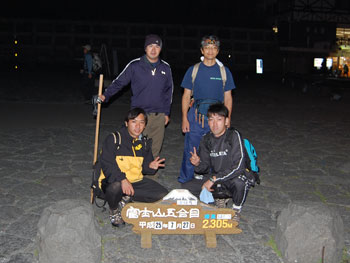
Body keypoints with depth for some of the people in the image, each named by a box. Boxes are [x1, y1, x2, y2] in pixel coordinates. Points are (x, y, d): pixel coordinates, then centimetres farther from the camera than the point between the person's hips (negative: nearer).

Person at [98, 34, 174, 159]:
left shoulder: (165, 68, 8)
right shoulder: (135, 65, -2)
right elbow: (119, 82, 5)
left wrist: (166, 113, 15)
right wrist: (106, 95, -7)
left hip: (159, 117, 3)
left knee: (155, 151, 7)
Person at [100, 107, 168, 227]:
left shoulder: (145, 142, 8)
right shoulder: (114, 139, -10)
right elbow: (107, 165, -19)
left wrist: (150, 166, -11)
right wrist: (122, 179, -34)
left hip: (136, 181, 5)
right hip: (115, 180, -5)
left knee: (163, 194, -9)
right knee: (115, 187, -40)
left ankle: (126, 197, 0)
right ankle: (114, 210, -5)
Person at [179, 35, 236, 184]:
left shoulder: (224, 71, 6)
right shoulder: (193, 70, 6)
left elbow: (228, 98, 8)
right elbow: (186, 96, 7)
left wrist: (227, 120, 2)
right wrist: (184, 118, 0)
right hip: (195, 117, 0)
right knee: (190, 151, 3)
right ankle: (185, 182, 18)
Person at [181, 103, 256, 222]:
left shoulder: (234, 135, -17)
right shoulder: (206, 139, 0)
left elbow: (239, 166, -26)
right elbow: (205, 168, 4)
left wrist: (214, 179, -27)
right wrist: (197, 164, -20)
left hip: (234, 178, -5)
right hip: (215, 178, 5)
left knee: (239, 181, -40)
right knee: (186, 187, -10)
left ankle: (236, 210, -6)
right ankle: (220, 197, 13)